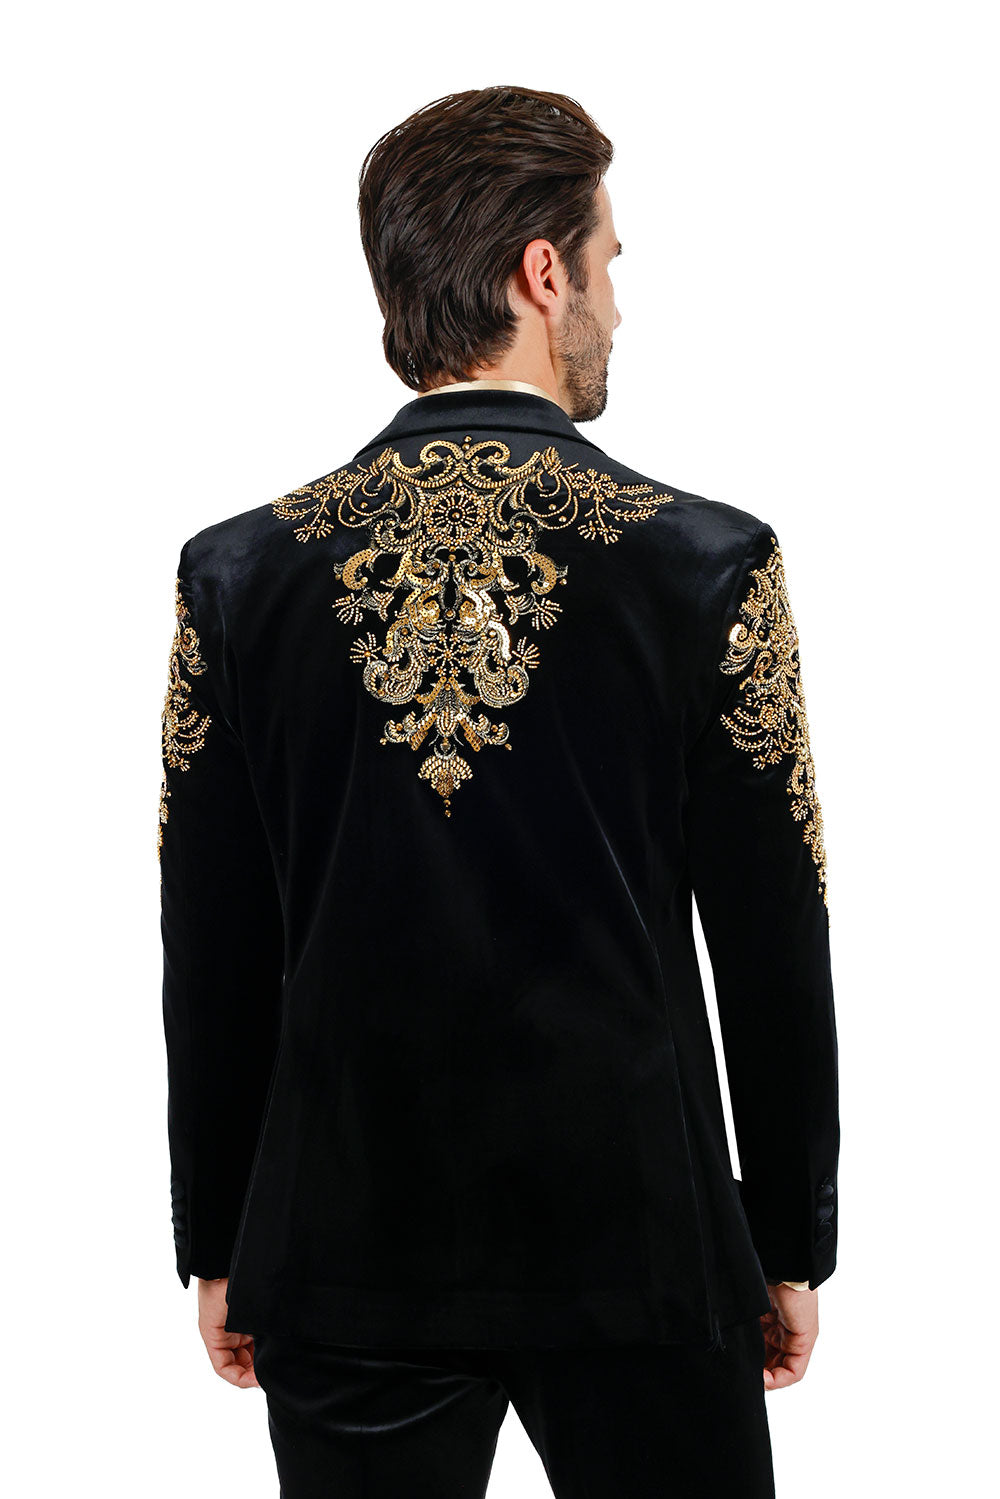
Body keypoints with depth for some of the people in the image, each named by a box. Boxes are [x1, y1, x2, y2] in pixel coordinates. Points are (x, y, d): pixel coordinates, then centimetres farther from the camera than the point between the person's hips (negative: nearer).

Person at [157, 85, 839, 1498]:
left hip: (338, 1251, 2)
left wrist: (218, 1248, 12)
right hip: (640, 1242, -2)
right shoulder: (712, 563, -9)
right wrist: (792, 1251, 8)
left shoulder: (237, 573, -3)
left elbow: (212, 967, 1)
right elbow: (774, 955, -4)